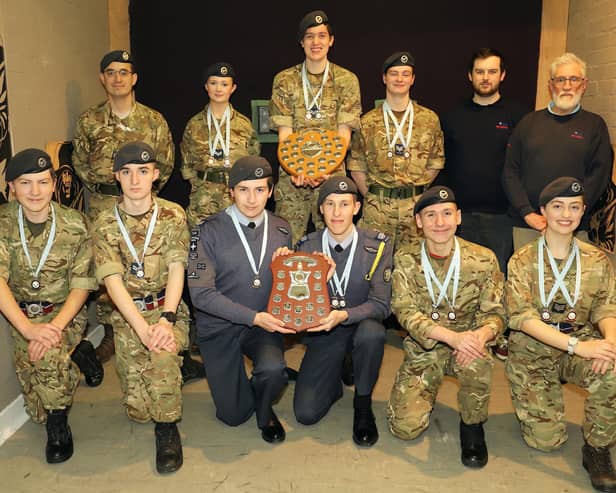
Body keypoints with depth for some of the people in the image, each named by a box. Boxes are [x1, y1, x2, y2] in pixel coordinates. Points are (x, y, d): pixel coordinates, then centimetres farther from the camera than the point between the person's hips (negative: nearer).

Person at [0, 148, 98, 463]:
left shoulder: (74, 224, -10)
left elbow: (81, 285, -11)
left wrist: (55, 327, -27)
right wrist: (28, 328, -31)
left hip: (64, 312, -2)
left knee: (47, 354, -34)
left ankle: (58, 426, -8)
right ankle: (76, 354, 23)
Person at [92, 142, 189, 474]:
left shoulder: (173, 215, -2)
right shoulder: (104, 225, -2)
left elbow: (176, 269, -8)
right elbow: (113, 281, -11)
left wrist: (166, 320, -24)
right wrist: (143, 328, -24)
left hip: (168, 309, -1)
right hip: (128, 316, 1)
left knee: (162, 355, -36)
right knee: (138, 409, -7)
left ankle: (167, 428, -11)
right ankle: (178, 365, 26)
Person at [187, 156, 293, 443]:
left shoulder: (281, 231, 0)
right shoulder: (209, 232, -13)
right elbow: (201, 293, -18)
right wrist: (253, 317, -23)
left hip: (264, 323, 2)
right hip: (220, 327, -2)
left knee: (273, 370, -30)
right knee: (234, 415, 1)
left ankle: (264, 409, 7)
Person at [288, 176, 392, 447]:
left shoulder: (378, 246, -9)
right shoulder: (306, 246, -4)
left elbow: (380, 304, -15)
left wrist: (343, 315, -33)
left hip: (360, 326, -1)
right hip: (321, 333, 1)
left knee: (372, 332, -38)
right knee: (306, 413, -13)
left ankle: (362, 403, -9)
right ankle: (335, 379, 22)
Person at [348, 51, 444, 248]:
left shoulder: (429, 119, 6)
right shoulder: (367, 122, 5)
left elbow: (435, 164, 9)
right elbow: (357, 167, 7)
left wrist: (417, 191, 2)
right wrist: (371, 195, -1)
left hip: (416, 206, 1)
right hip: (376, 206, 0)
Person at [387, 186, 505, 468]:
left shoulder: (483, 259, -8)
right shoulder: (405, 259, -8)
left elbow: (494, 312, -6)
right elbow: (405, 311, -16)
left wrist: (481, 334, -32)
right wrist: (452, 336, -32)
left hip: (467, 342, 0)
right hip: (423, 348, 1)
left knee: (479, 362, -38)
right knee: (405, 427, -14)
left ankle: (472, 423, -6)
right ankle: (427, 393, 22)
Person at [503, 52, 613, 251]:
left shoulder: (594, 124, 8)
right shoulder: (529, 122, 11)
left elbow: (599, 175, -2)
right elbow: (510, 172, 5)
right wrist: (528, 213, -7)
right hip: (525, 225, 1)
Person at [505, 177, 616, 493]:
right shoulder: (523, 261, -8)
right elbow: (521, 317, -19)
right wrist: (576, 345, -30)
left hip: (582, 346, 2)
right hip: (532, 354, -2)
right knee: (545, 440, -10)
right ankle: (527, 402, 26)